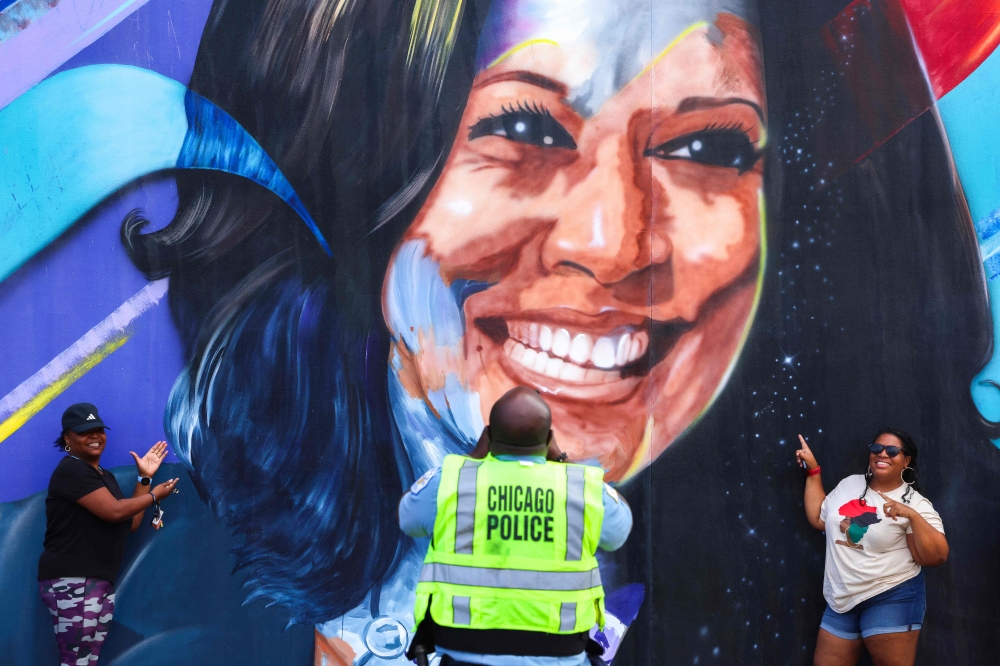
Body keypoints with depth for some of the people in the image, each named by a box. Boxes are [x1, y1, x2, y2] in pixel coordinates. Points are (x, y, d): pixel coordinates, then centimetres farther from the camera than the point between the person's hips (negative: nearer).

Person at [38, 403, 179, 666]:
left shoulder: (105, 477, 20)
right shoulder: (71, 470, -8)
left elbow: (130, 523, 16)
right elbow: (114, 511, -17)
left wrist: (145, 478, 13)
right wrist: (155, 495, -2)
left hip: (101, 581, 9)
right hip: (72, 581, -9)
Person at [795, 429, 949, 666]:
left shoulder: (915, 503, -7)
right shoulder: (850, 484, 8)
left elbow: (936, 557, -13)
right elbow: (818, 519, 14)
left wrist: (912, 515, -27)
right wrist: (812, 470, 15)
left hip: (891, 598, -5)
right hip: (842, 599, 5)